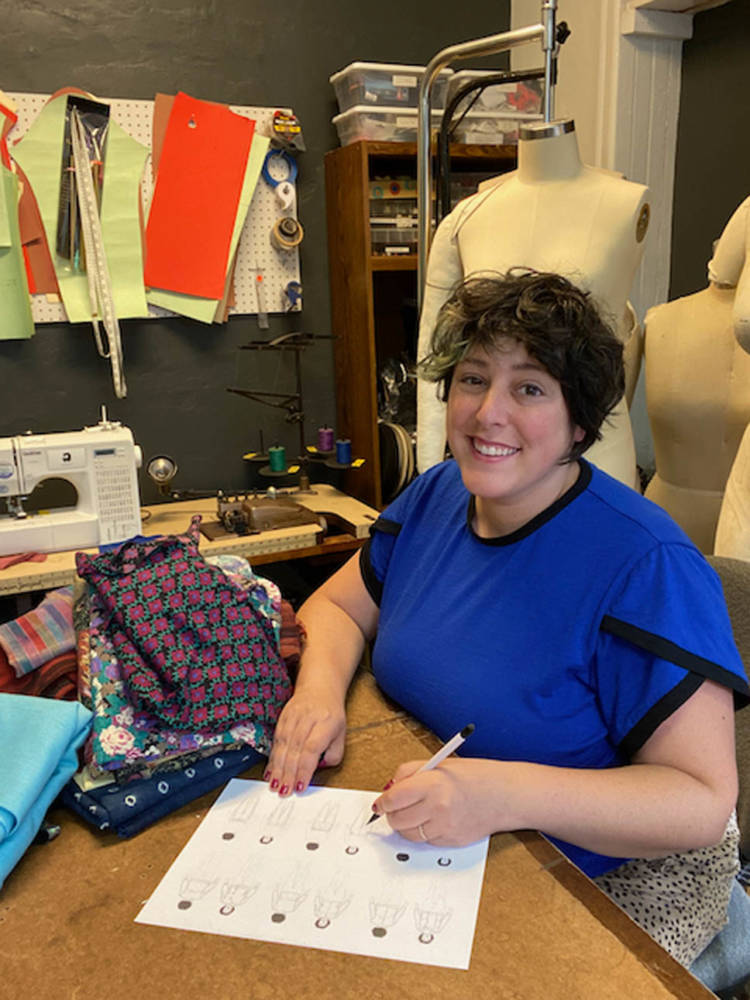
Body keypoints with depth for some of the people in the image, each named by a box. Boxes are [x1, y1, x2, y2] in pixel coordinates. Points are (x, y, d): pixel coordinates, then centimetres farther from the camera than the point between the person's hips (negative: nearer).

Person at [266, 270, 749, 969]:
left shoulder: (643, 563, -24)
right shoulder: (435, 496, -2)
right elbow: (335, 607, 6)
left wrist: (505, 794, -37)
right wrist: (320, 687, -17)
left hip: (610, 884, -4)